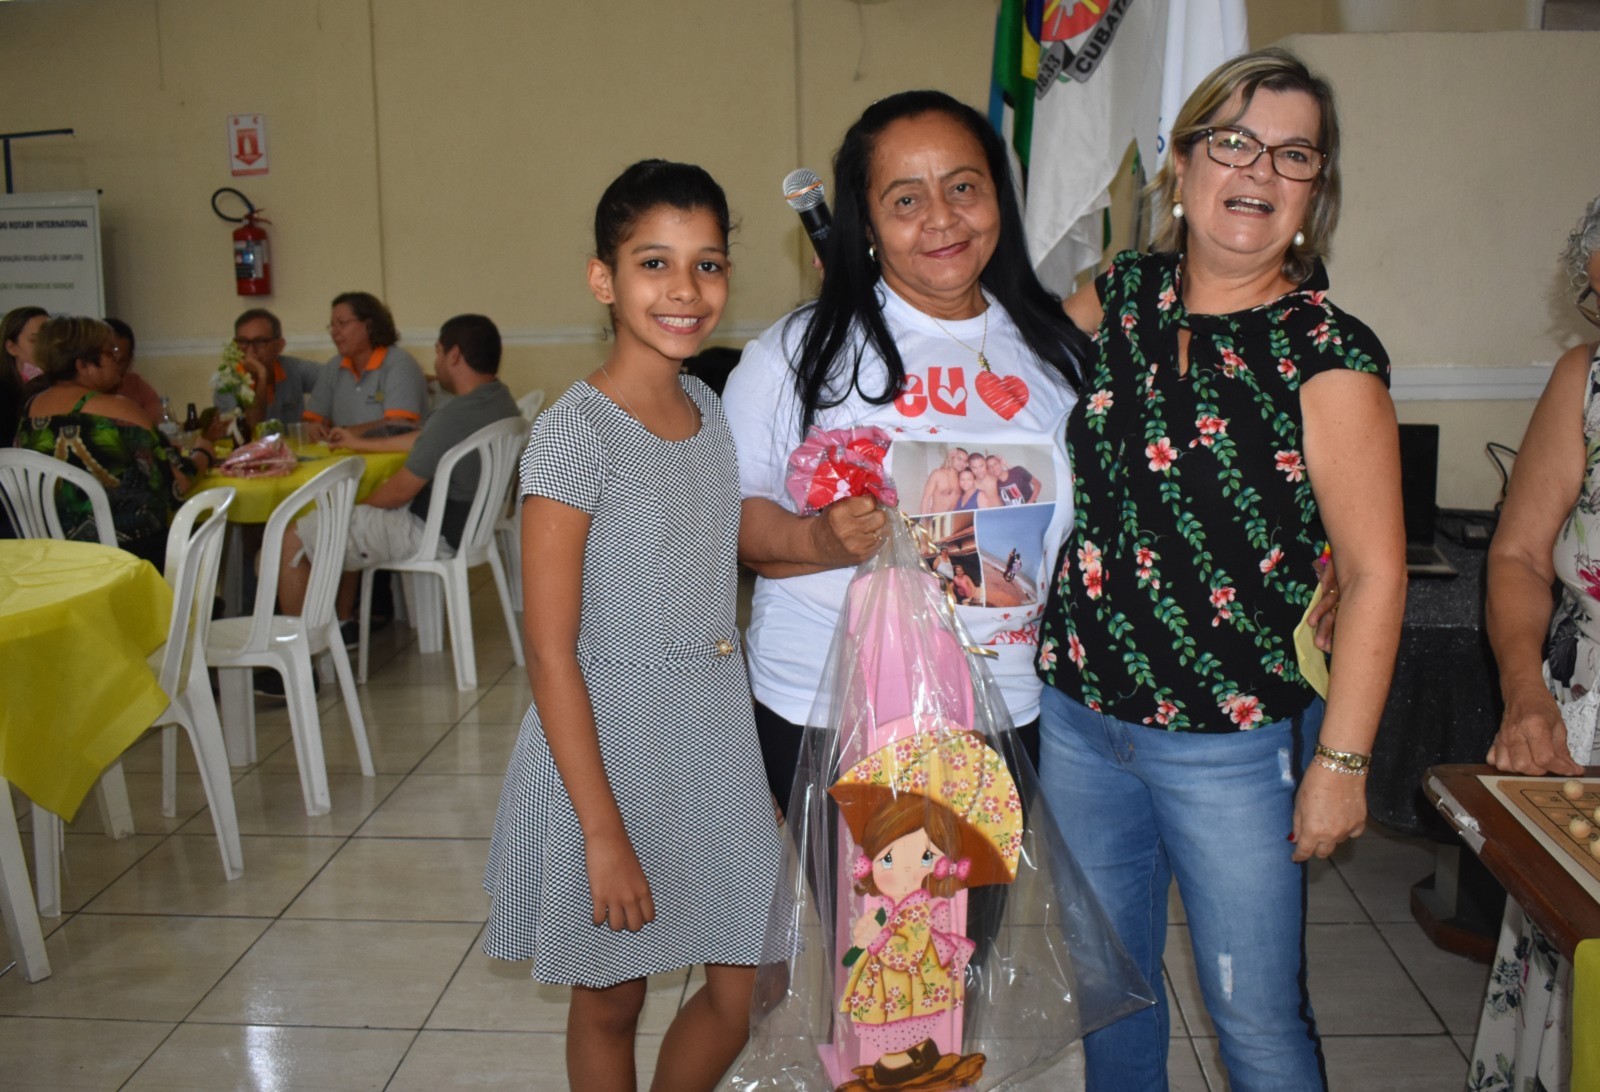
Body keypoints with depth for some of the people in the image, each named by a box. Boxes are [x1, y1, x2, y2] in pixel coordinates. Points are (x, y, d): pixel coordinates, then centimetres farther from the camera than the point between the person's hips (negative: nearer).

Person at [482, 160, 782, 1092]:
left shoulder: (711, 410, 4)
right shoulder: (576, 432, -17)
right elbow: (550, 653, -18)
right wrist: (604, 833, -18)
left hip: (718, 736, 6)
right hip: (609, 742, -6)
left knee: (748, 990, 12)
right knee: (612, 999, 13)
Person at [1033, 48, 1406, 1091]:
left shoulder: (1329, 355, -13)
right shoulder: (1121, 296, 1)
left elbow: (1374, 571, -13)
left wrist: (1342, 761, -13)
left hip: (1234, 742, -5)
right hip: (1079, 716, 5)